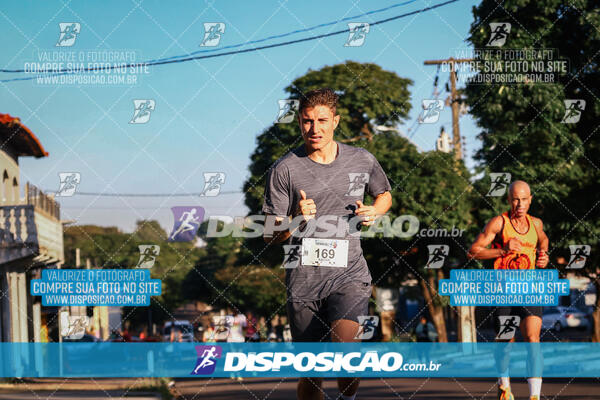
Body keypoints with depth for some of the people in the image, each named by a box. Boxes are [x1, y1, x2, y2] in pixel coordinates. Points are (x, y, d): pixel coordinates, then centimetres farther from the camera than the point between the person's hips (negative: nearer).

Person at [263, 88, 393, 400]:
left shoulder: (362, 161, 6)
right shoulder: (285, 170, 0)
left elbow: (385, 195, 27)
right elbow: (270, 236, 1)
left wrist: (372, 212, 4)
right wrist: (295, 221, -20)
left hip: (349, 273, 0)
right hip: (303, 280, 0)